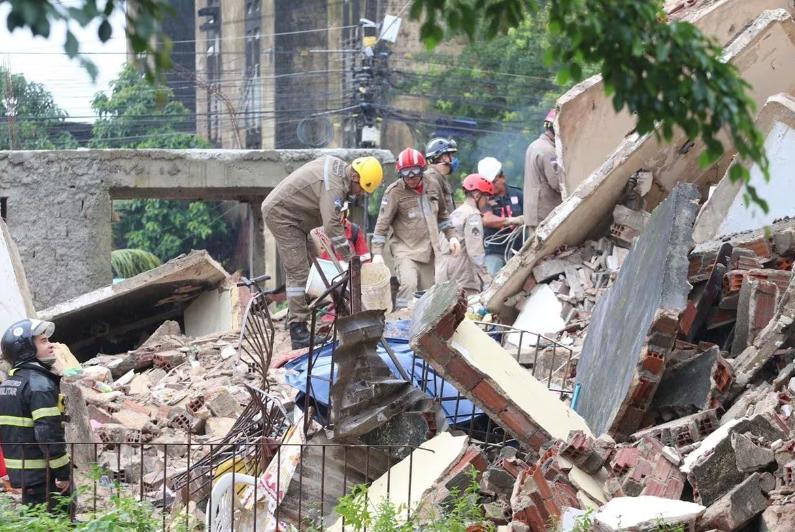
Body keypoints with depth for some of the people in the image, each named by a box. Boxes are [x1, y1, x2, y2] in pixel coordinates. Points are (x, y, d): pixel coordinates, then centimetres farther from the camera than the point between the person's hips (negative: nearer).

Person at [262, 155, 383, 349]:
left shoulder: (338, 165, 4)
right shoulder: (333, 187, -28)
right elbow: (332, 226, -33)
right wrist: (350, 259, -31)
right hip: (280, 214, -11)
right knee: (298, 273, -14)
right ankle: (298, 333, -16)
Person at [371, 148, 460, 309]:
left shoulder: (433, 186, 6)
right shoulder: (395, 192, -10)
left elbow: (442, 215, 22)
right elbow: (382, 223, -10)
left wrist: (451, 236, 13)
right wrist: (377, 252, -16)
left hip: (428, 250, 6)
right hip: (405, 249, -6)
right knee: (409, 284, -28)